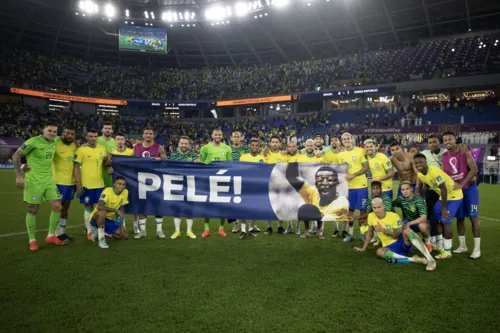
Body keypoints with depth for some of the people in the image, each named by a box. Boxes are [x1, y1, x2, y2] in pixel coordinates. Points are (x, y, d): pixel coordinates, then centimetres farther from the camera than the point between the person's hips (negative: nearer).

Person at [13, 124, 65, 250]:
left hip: (49, 180, 6)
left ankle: (51, 236, 17)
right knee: (33, 210, 1)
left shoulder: (55, 142, 4)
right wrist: (19, 175, -14)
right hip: (34, 181, -6)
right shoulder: (33, 142, -14)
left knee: (57, 207, 1)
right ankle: (32, 240, 15)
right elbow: (16, 156, -9)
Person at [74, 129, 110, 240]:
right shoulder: (81, 150, -7)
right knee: (88, 206, 4)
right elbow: (76, 167, -7)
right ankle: (89, 231, 15)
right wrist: (78, 185, -12)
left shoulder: (103, 148, 6)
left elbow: (105, 163, 16)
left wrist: (108, 162, -10)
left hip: (100, 183, 4)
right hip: (86, 184, -4)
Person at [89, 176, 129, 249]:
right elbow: (99, 206, -40)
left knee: (124, 235, -4)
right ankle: (101, 239, -22)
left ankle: (98, 232, 15)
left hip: (110, 219, 6)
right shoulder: (107, 191, -23)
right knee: (102, 212, -40)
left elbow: (121, 210, 3)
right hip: (96, 218, -6)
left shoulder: (125, 192, -7)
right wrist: (116, 210, -39)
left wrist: (121, 225, -2)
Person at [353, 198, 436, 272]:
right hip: (390, 247, 3)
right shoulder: (371, 216, -2)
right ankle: (413, 259, -34)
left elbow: (398, 235, -13)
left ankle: (430, 259, -38)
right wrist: (364, 248, 15)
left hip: (403, 243, -2)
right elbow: (370, 233, 12)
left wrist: (383, 230, -24)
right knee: (379, 251, -33)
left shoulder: (394, 216, -13)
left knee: (406, 231, -36)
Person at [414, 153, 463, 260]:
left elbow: (444, 189, -30)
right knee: (436, 219, 9)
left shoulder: (434, 171, -31)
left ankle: (447, 251, -1)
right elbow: (426, 186, 15)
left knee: (445, 221, -13)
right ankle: (439, 246, 23)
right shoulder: (420, 175, -5)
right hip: (443, 196, 9)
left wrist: (443, 209, -26)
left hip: (454, 195, -8)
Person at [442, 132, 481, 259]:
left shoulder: (465, 152, -10)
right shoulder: (444, 156, 5)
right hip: (455, 189, 5)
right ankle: (462, 246, 22)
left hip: (469, 188, -5)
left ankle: (477, 249, 5)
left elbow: (474, 170, -17)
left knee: (473, 217, -2)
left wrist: (461, 184, -20)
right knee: (459, 218, 10)